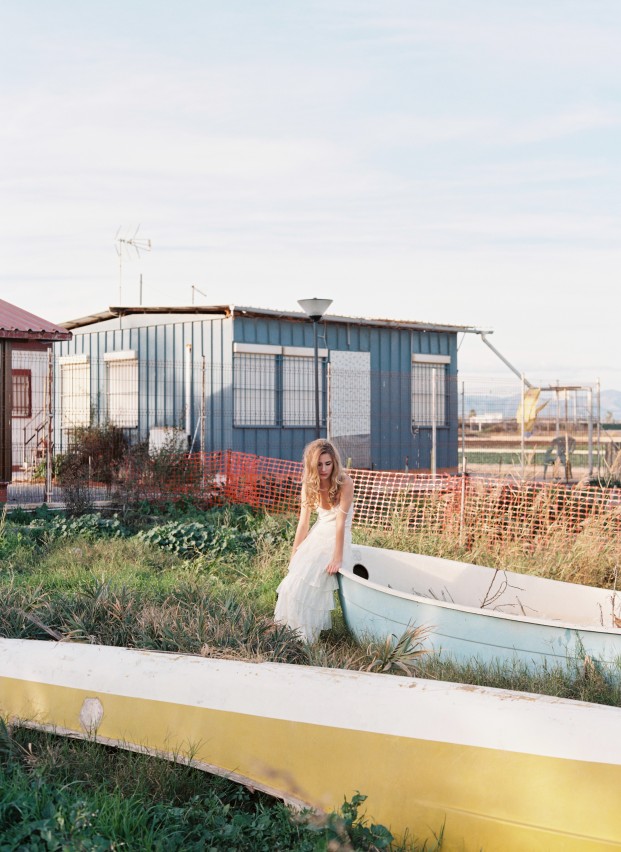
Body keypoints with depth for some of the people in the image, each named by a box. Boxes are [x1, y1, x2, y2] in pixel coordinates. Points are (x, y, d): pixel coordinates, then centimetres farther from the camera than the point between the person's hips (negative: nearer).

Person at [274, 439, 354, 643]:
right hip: (316, 535, 5)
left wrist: (337, 558, -23)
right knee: (294, 579, -12)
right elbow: (303, 523, -1)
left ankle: (305, 638, -6)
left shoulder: (344, 483, -20)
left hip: (337, 540, -5)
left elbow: (340, 523, -22)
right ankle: (290, 632, 4)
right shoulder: (309, 484, -4)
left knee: (306, 583, -20)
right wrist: (293, 557, -1)